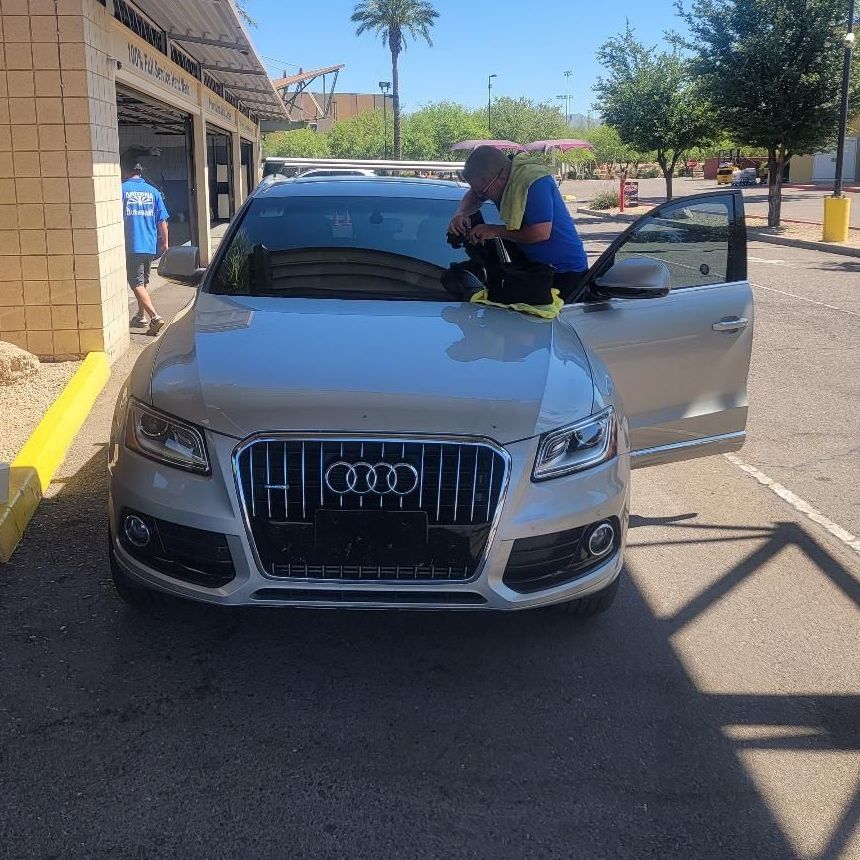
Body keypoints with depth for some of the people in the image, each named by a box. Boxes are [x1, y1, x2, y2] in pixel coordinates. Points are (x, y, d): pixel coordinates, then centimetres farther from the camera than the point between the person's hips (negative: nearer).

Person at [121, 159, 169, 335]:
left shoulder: (122, 189, -4)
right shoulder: (153, 192, 6)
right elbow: (162, 220, 6)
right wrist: (164, 242, 14)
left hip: (131, 245, -5)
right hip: (150, 244, 5)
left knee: (136, 283, -6)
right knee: (144, 281, 20)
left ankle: (155, 317, -20)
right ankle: (141, 316, 30)